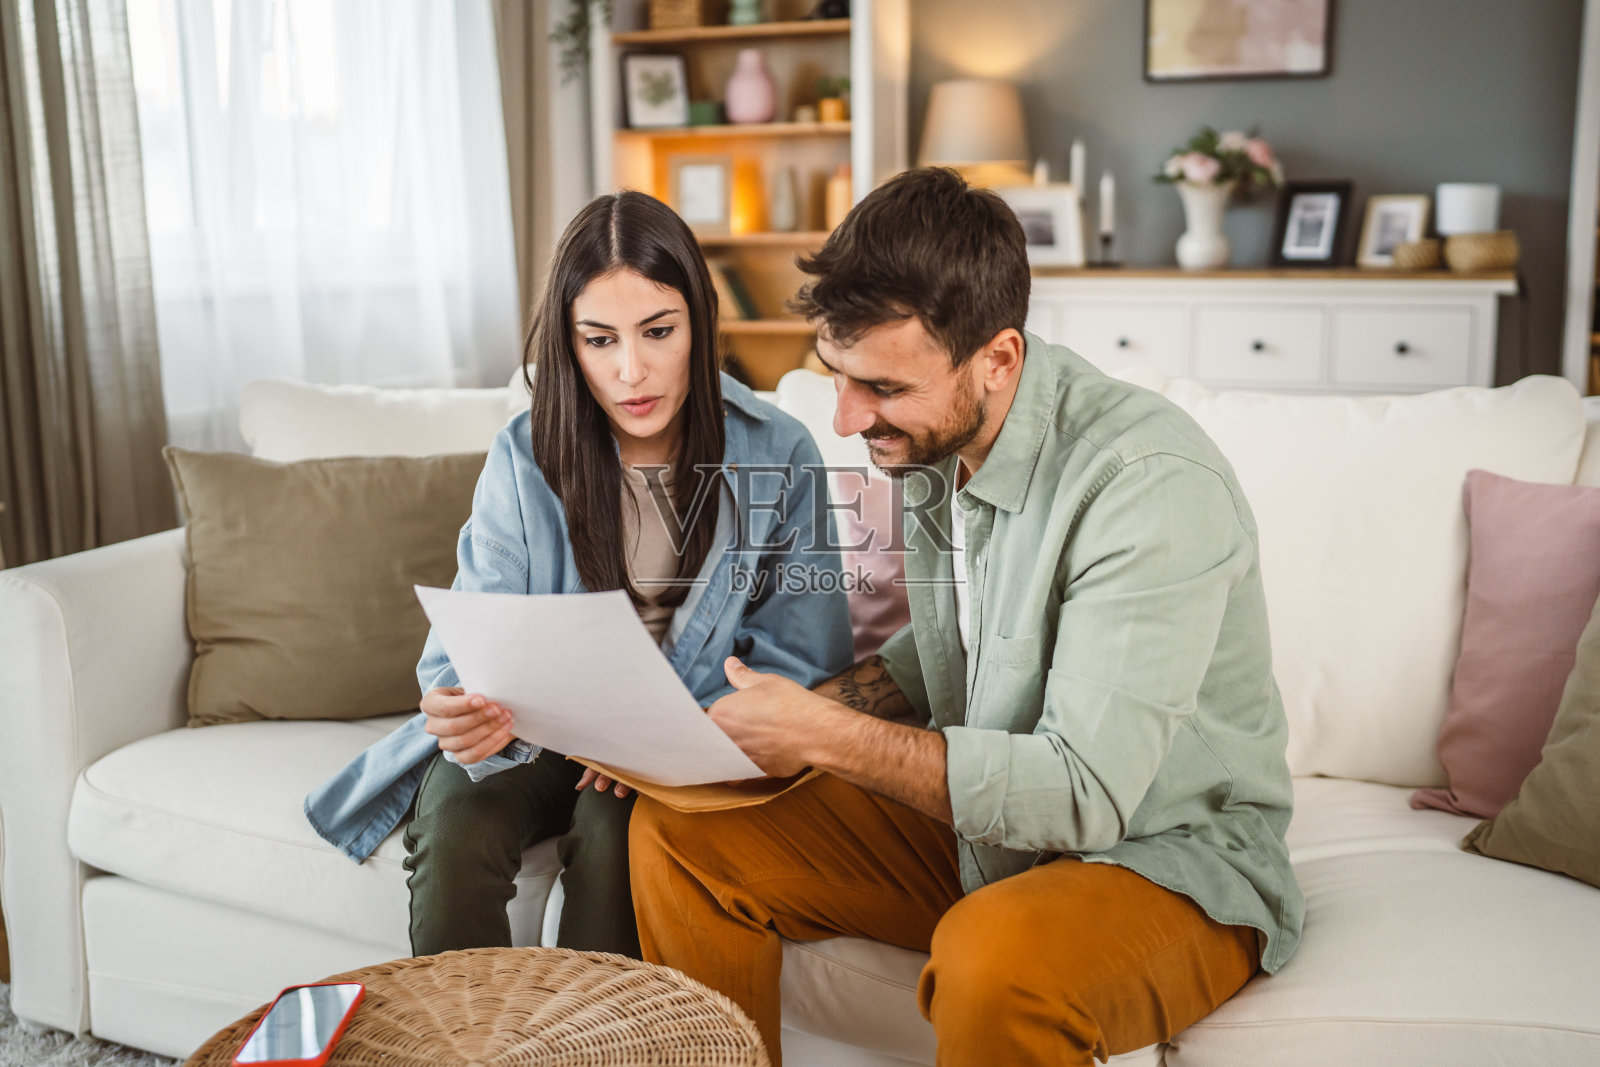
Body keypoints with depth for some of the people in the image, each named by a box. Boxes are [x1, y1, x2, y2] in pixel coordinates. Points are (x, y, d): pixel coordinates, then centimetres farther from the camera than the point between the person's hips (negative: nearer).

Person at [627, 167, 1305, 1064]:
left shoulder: (1153, 485, -28)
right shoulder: (934, 438, -2)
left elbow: (1084, 791, -29)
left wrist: (830, 738, -25)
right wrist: (788, 720, -3)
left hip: (1169, 861, -7)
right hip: (984, 817, 7)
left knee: (994, 957, -39)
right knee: (681, 831, -3)